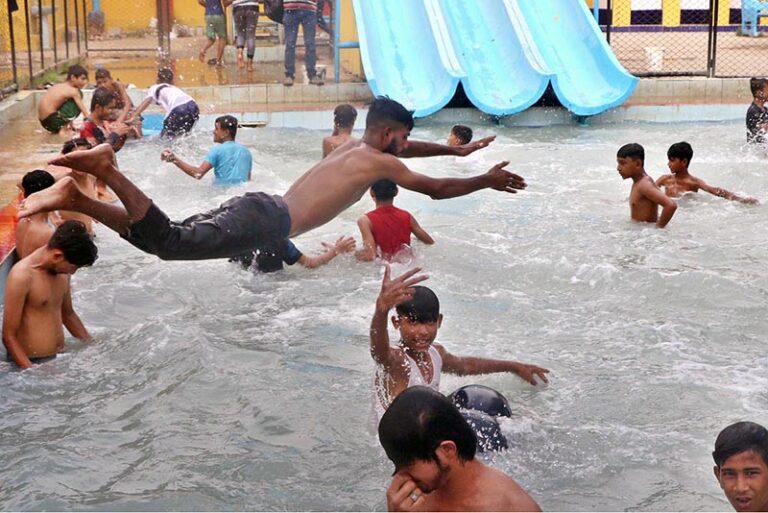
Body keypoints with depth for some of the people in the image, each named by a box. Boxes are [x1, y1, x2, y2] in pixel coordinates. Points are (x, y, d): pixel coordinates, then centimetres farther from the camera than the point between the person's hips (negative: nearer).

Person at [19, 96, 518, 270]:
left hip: (257, 204, 8)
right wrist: (486, 182, 23)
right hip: (267, 222, -8)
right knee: (169, 242, -20)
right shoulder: (379, 161, 4)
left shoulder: (355, 146, 28)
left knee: (160, 237, 3)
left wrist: (457, 149, 54)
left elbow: (402, 147, 48)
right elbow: (437, 189, 7)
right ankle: (106, 168, -30)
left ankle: (75, 197, -10)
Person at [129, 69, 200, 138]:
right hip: (193, 106, 6)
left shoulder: (155, 88, 21)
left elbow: (146, 102, 6)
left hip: (179, 109, -6)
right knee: (183, 135, 23)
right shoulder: (174, 88, 37)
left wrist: (133, 117, -2)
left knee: (166, 137, 5)